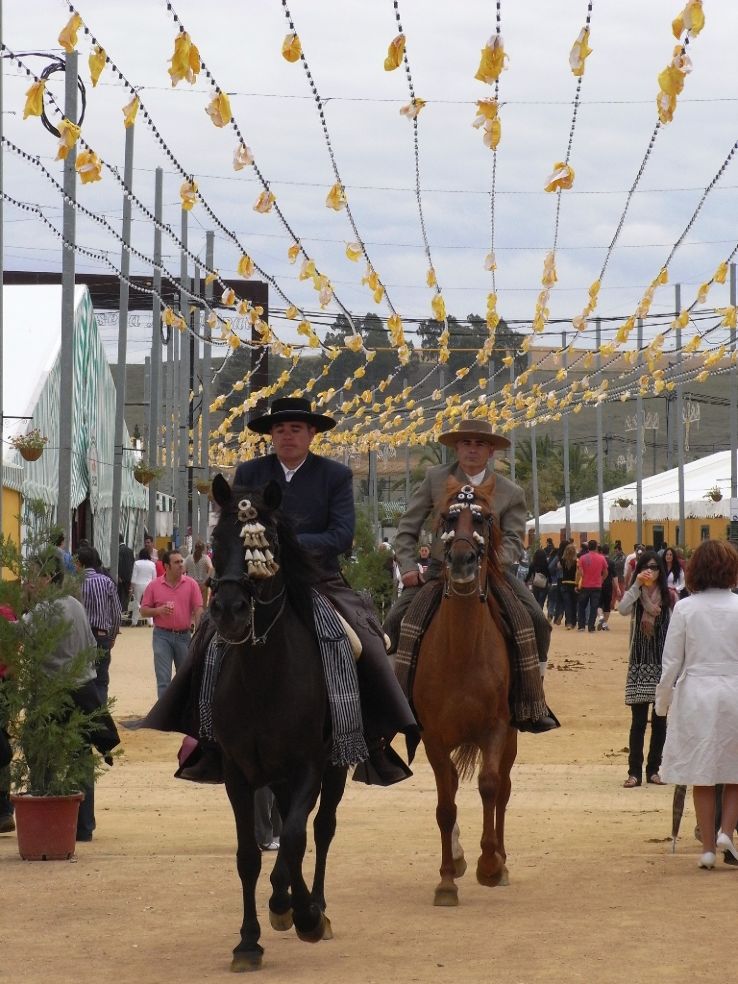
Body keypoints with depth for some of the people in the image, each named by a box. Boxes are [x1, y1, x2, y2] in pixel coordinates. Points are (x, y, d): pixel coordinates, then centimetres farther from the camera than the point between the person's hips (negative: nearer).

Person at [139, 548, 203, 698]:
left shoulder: (191, 584, 0)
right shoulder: (154, 586, -1)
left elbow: (198, 610, -3)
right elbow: (143, 611, 4)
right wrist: (159, 610, -16)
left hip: (184, 635, 1)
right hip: (162, 635, -1)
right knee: (163, 679, -5)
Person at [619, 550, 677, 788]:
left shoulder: (669, 597, 2)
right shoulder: (635, 595, 2)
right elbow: (622, 609, -20)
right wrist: (637, 585, -20)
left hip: (663, 663, 1)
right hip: (640, 663, -1)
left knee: (660, 719, 6)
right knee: (638, 719, -3)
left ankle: (653, 768, 16)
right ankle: (634, 771, 0)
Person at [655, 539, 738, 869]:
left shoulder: (685, 608, -5)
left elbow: (671, 662, -2)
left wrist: (663, 701, 10)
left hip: (695, 693, 0)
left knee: (702, 774, 8)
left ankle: (708, 847, 12)